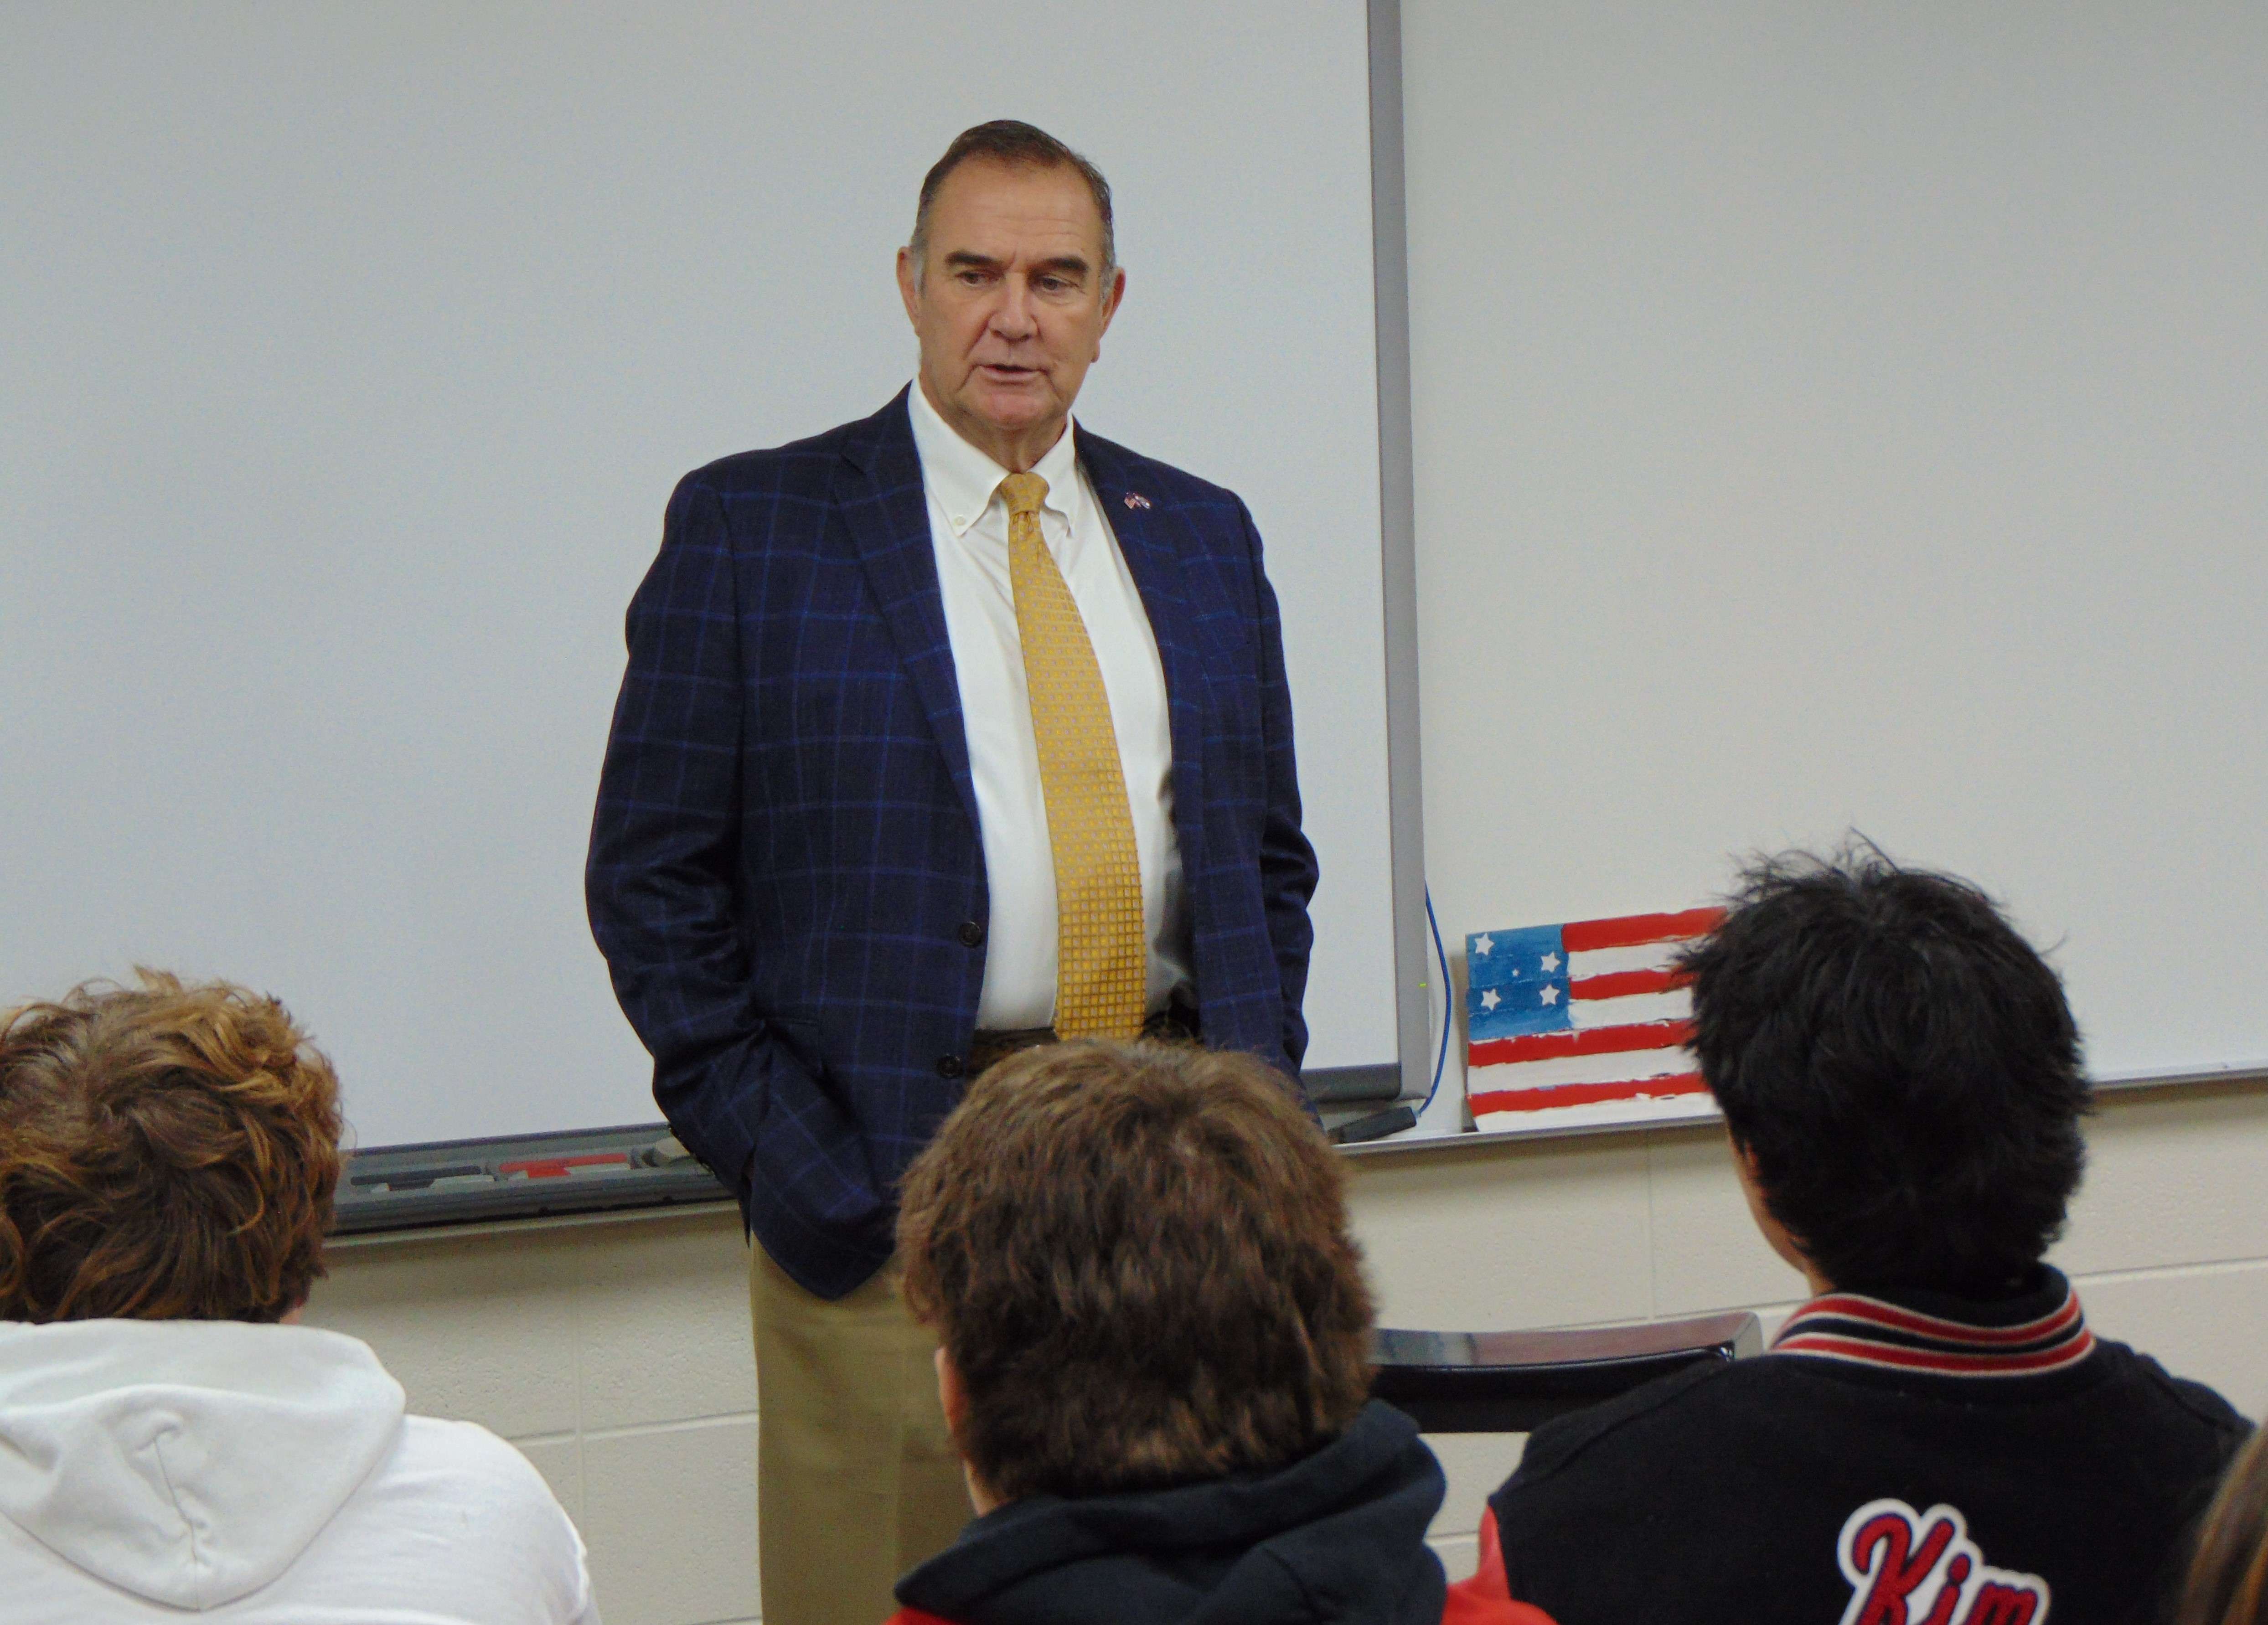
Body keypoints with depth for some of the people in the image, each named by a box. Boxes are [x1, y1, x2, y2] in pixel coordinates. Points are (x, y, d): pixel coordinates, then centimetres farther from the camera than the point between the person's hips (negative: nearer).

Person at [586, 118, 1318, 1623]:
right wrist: (794, 1163, -9)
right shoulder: (750, 527, 0)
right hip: (895, 1187, -4)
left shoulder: (1201, 536, 13)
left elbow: (1270, 854, 19)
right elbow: (652, 880, -2)